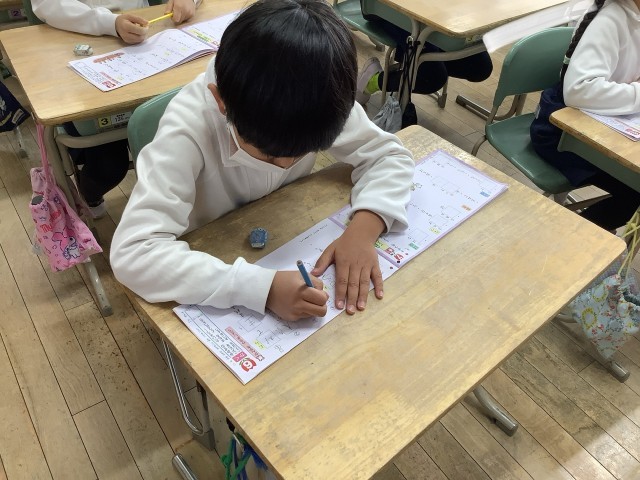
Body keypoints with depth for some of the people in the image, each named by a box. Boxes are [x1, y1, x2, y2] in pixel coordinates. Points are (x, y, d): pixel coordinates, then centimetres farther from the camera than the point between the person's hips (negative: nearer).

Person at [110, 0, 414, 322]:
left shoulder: (319, 100, -22)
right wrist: (261, 287, -46)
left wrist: (363, 227, -30)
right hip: (215, 272, -5)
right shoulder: (187, 128, -32)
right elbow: (131, 253, -38)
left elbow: (389, 154, -12)